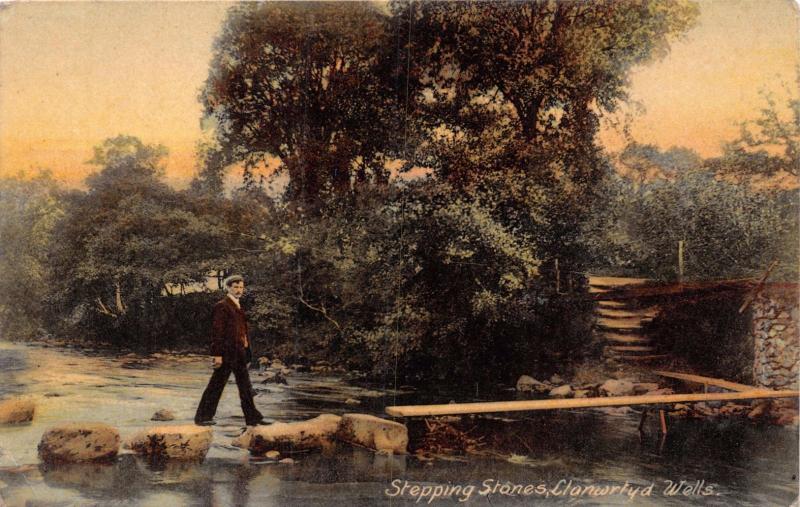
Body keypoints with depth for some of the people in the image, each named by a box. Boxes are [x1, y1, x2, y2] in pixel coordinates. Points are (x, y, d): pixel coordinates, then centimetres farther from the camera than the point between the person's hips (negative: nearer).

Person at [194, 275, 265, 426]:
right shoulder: (222, 306, -11)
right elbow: (216, 331, -16)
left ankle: (252, 417, 15)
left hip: (239, 353, 9)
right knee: (216, 385, -2)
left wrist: (246, 351, 14)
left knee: (245, 386, 10)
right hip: (226, 353, -9)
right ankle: (202, 417, 8)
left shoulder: (238, 307, 16)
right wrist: (217, 355, -20)